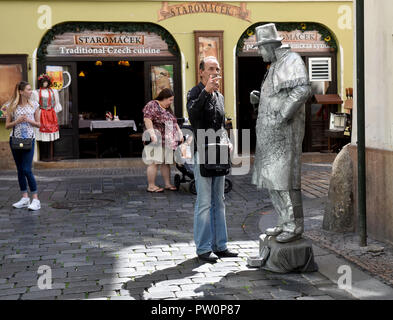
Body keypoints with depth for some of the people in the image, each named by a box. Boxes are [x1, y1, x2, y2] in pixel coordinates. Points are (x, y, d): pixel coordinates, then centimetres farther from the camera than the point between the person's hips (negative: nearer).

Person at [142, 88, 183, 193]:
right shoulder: (152, 105, -5)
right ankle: (151, 186, -6)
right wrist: (152, 134, -24)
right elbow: (147, 119, -16)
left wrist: (180, 134, 18)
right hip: (156, 140, -8)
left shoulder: (168, 109, 23)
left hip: (168, 141, 9)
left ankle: (168, 184, 14)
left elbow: (174, 122, 28)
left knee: (167, 162, 8)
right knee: (154, 162, -9)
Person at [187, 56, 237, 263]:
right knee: (204, 203, -7)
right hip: (203, 153, -8)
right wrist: (206, 91, -35)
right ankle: (203, 248, -1)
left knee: (219, 201, 10)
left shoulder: (219, 96, 19)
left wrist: (228, 142, 8)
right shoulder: (195, 92, -4)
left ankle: (219, 245, 17)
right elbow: (192, 115, -26)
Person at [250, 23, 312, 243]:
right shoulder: (276, 66, 22)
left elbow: (303, 90, -23)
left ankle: (295, 227, -3)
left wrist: (282, 116, -23)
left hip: (284, 132, -10)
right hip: (271, 134, 10)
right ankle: (286, 223, 20)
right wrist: (258, 98, 10)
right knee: (272, 178, 12)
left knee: (285, 179, -9)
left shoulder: (292, 60, -8)